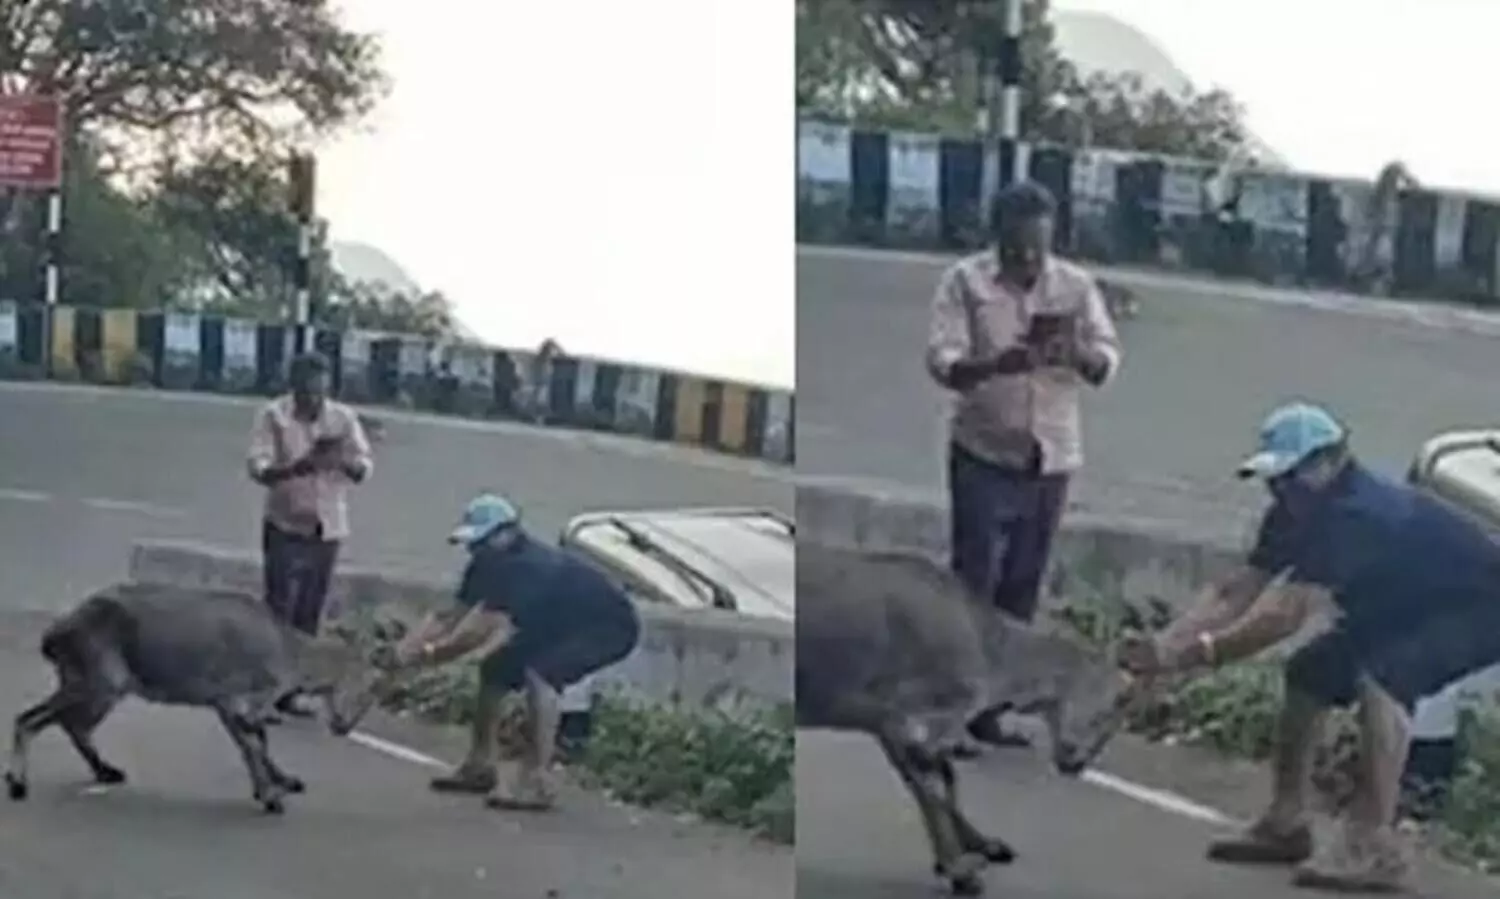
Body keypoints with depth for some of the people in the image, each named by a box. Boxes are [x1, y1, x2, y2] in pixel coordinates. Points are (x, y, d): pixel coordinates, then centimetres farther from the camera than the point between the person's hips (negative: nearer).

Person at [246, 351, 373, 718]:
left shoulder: (343, 418, 2)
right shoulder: (273, 416, -8)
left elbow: (364, 468, -3)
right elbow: (257, 468, -17)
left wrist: (344, 460, -26)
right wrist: (292, 469, -37)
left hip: (328, 529, 3)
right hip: (286, 528, -3)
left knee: (308, 616, 6)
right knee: (278, 612, -7)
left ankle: (288, 692, 15)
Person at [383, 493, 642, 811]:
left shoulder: (526, 567, -34)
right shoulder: (487, 565, -5)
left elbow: (477, 632, -37)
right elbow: (450, 617, -5)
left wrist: (424, 655, -29)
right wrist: (402, 651, -17)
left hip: (609, 624, -10)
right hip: (560, 622, 10)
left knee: (539, 674, -31)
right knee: (495, 669, 6)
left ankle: (537, 782, -30)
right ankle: (479, 767, 18)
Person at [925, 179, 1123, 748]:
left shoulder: (1077, 286, 4)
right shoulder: (964, 282, -5)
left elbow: (1109, 361, -2)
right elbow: (940, 361, -14)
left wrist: (1079, 354, -25)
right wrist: (995, 365, -34)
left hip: (1052, 458, 4)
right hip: (984, 456, -4)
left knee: (1021, 589, 7)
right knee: (973, 583, -6)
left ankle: (988, 710, 15)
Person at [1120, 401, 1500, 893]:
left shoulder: (1359, 514, -34)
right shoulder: (1297, 513, -4)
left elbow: (1283, 617, -39)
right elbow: (1234, 593, -6)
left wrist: (1186, 656, -38)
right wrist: (1162, 644, -21)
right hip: (1409, 606, 10)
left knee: (1381, 677, -32)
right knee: (1308, 672, 5)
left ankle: (1375, 843, -29)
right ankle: (1285, 824, 14)